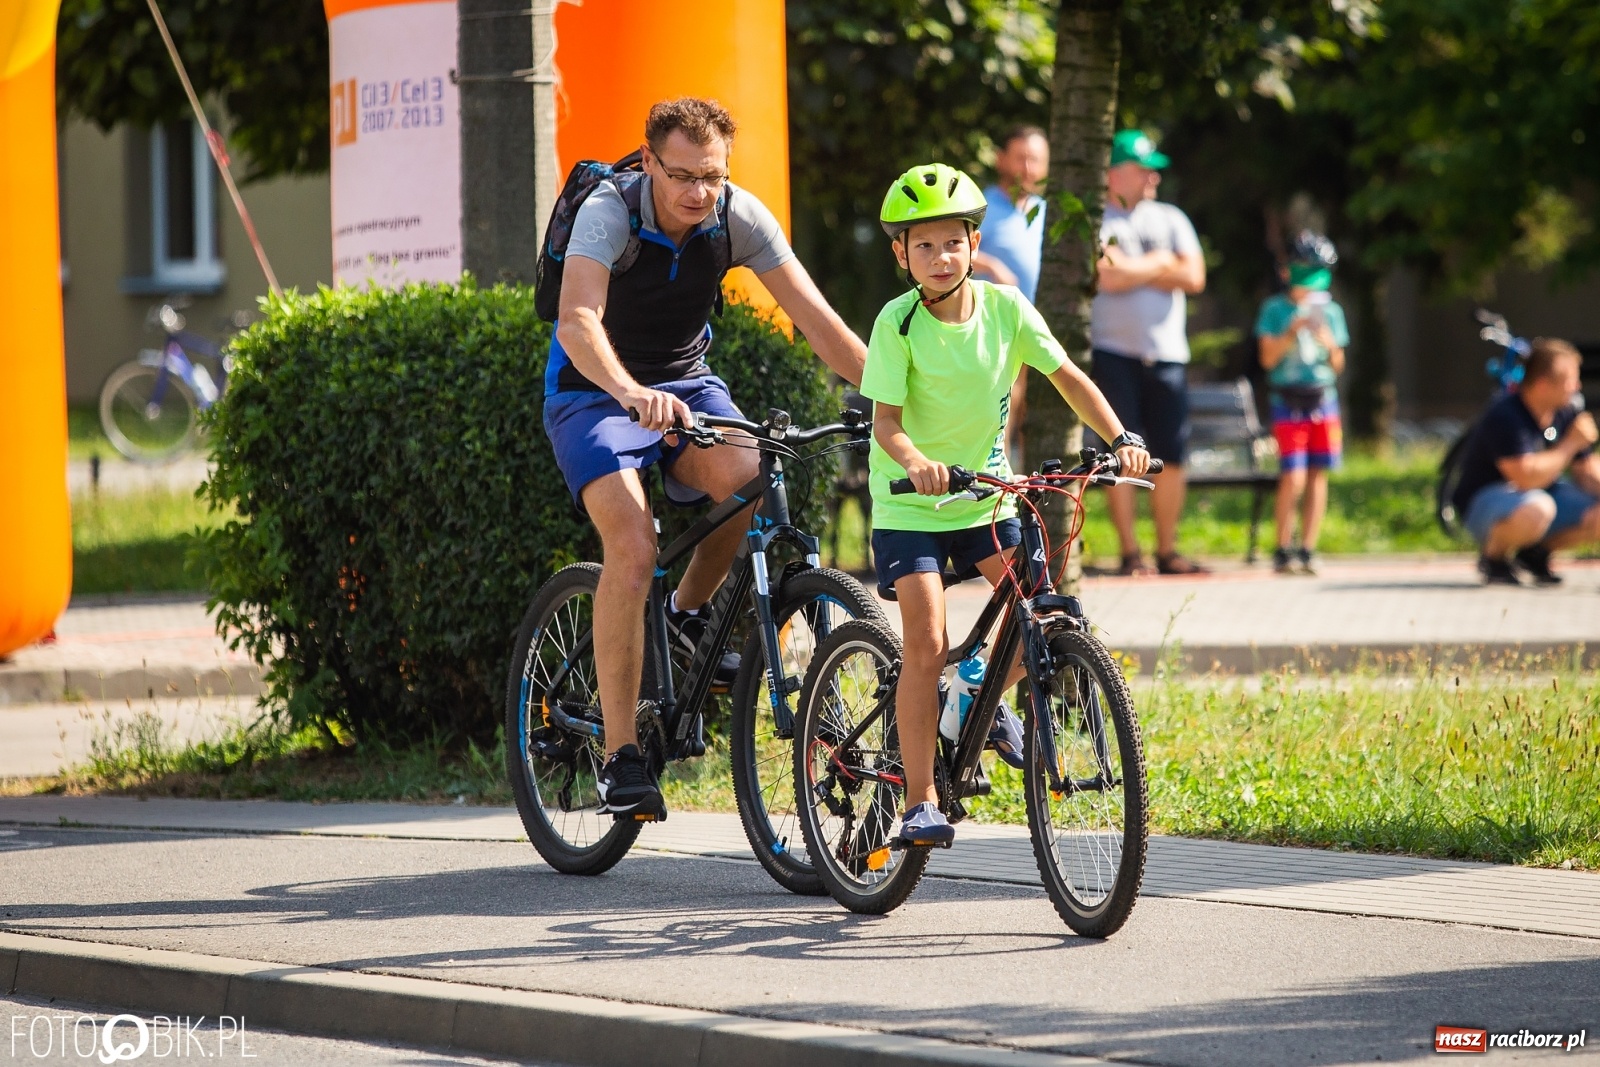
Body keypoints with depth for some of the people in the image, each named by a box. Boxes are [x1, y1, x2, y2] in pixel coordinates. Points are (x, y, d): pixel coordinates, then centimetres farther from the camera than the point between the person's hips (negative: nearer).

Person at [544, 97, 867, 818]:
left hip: (684, 380, 4)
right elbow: (578, 322, -41)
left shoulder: (738, 217, -14)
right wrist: (630, 393, -60)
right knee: (633, 549, -26)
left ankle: (690, 612, 2)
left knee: (747, 480, -29)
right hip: (594, 390, -4)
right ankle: (620, 755, -19)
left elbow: (815, 318, -15)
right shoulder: (607, 214, -25)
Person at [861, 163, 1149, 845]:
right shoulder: (899, 324, -16)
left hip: (984, 495, 4)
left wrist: (1120, 439, -16)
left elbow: (1068, 377, -2)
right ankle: (919, 802, -10)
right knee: (927, 641, -15)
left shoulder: (1004, 308, -7)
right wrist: (916, 463, -41)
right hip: (909, 504, -4)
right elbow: (885, 421, -20)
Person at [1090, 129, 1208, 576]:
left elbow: (1194, 276, 2)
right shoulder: (1094, 221, 2)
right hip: (1114, 351, -4)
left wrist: (1134, 270, -3)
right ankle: (1129, 552, -1)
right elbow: (1108, 275, -15)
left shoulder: (1171, 219, 16)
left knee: (1171, 455, 1)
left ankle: (1167, 551, 10)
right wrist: (1160, 263, -1)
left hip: (1167, 354, 4)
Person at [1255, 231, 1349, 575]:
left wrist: (1329, 343, -9)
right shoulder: (1275, 309, 2)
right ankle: (1283, 549, -2)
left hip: (1323, 397, 3)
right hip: (1287, 400, -3)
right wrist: (1292, 331, -16)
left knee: (1318, 474, 1)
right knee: (1293, 478, -11)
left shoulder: (1330, 312, 10)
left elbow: (1338, 366, 11)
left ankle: (1308, 549, 6)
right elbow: (1268, 357, -5)